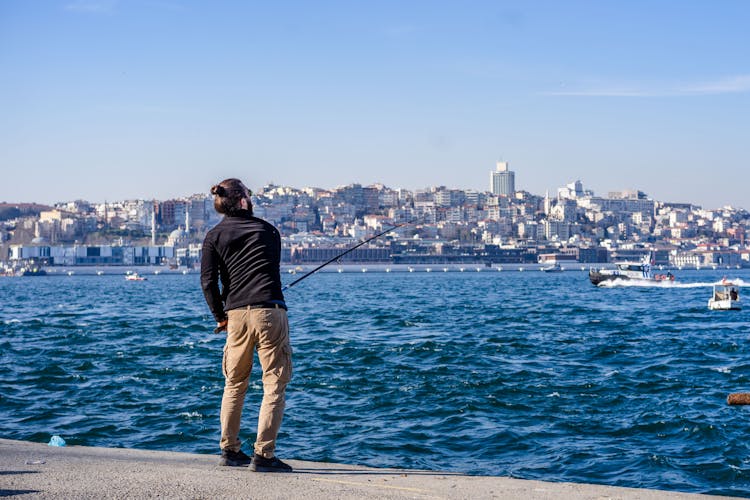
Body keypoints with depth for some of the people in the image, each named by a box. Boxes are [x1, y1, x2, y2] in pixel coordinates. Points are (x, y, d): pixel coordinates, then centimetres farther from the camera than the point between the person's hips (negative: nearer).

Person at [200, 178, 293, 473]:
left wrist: (220, 316, 11)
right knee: (275, 385, 0)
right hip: (270, 311, -2)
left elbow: (208, 281, -2)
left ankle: (230, 450, 21)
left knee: (234, 385, 17)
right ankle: (263, 455, -5)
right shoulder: (267, 230, 10)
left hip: (236, 315, 2)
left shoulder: (214, 236, 7)